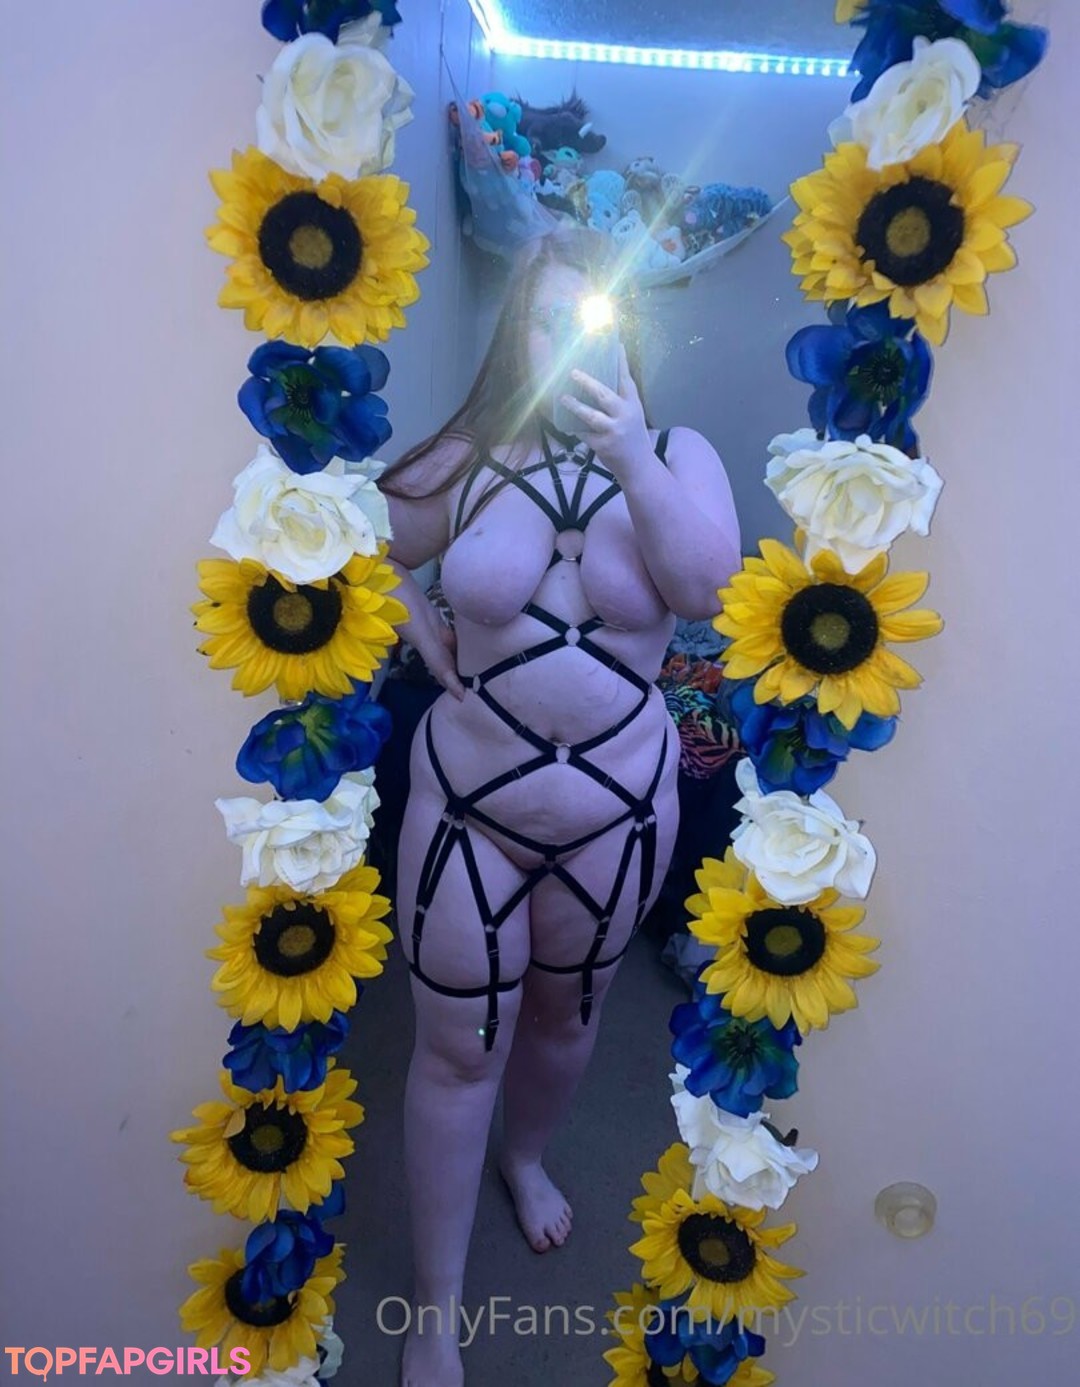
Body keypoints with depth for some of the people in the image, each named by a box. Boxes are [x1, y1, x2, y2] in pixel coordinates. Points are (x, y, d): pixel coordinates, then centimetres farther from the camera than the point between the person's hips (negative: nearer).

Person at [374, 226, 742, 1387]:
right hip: (467, 802, -1)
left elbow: (708, 585, -22)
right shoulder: (468, 461, -5)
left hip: (619, 813, 1)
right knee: (457, 1052, 8)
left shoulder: (676, 454, -4)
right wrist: (422, 635, -4)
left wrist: (628, 459, -31)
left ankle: (525, 1157, 56)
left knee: (565, 1018, 22)